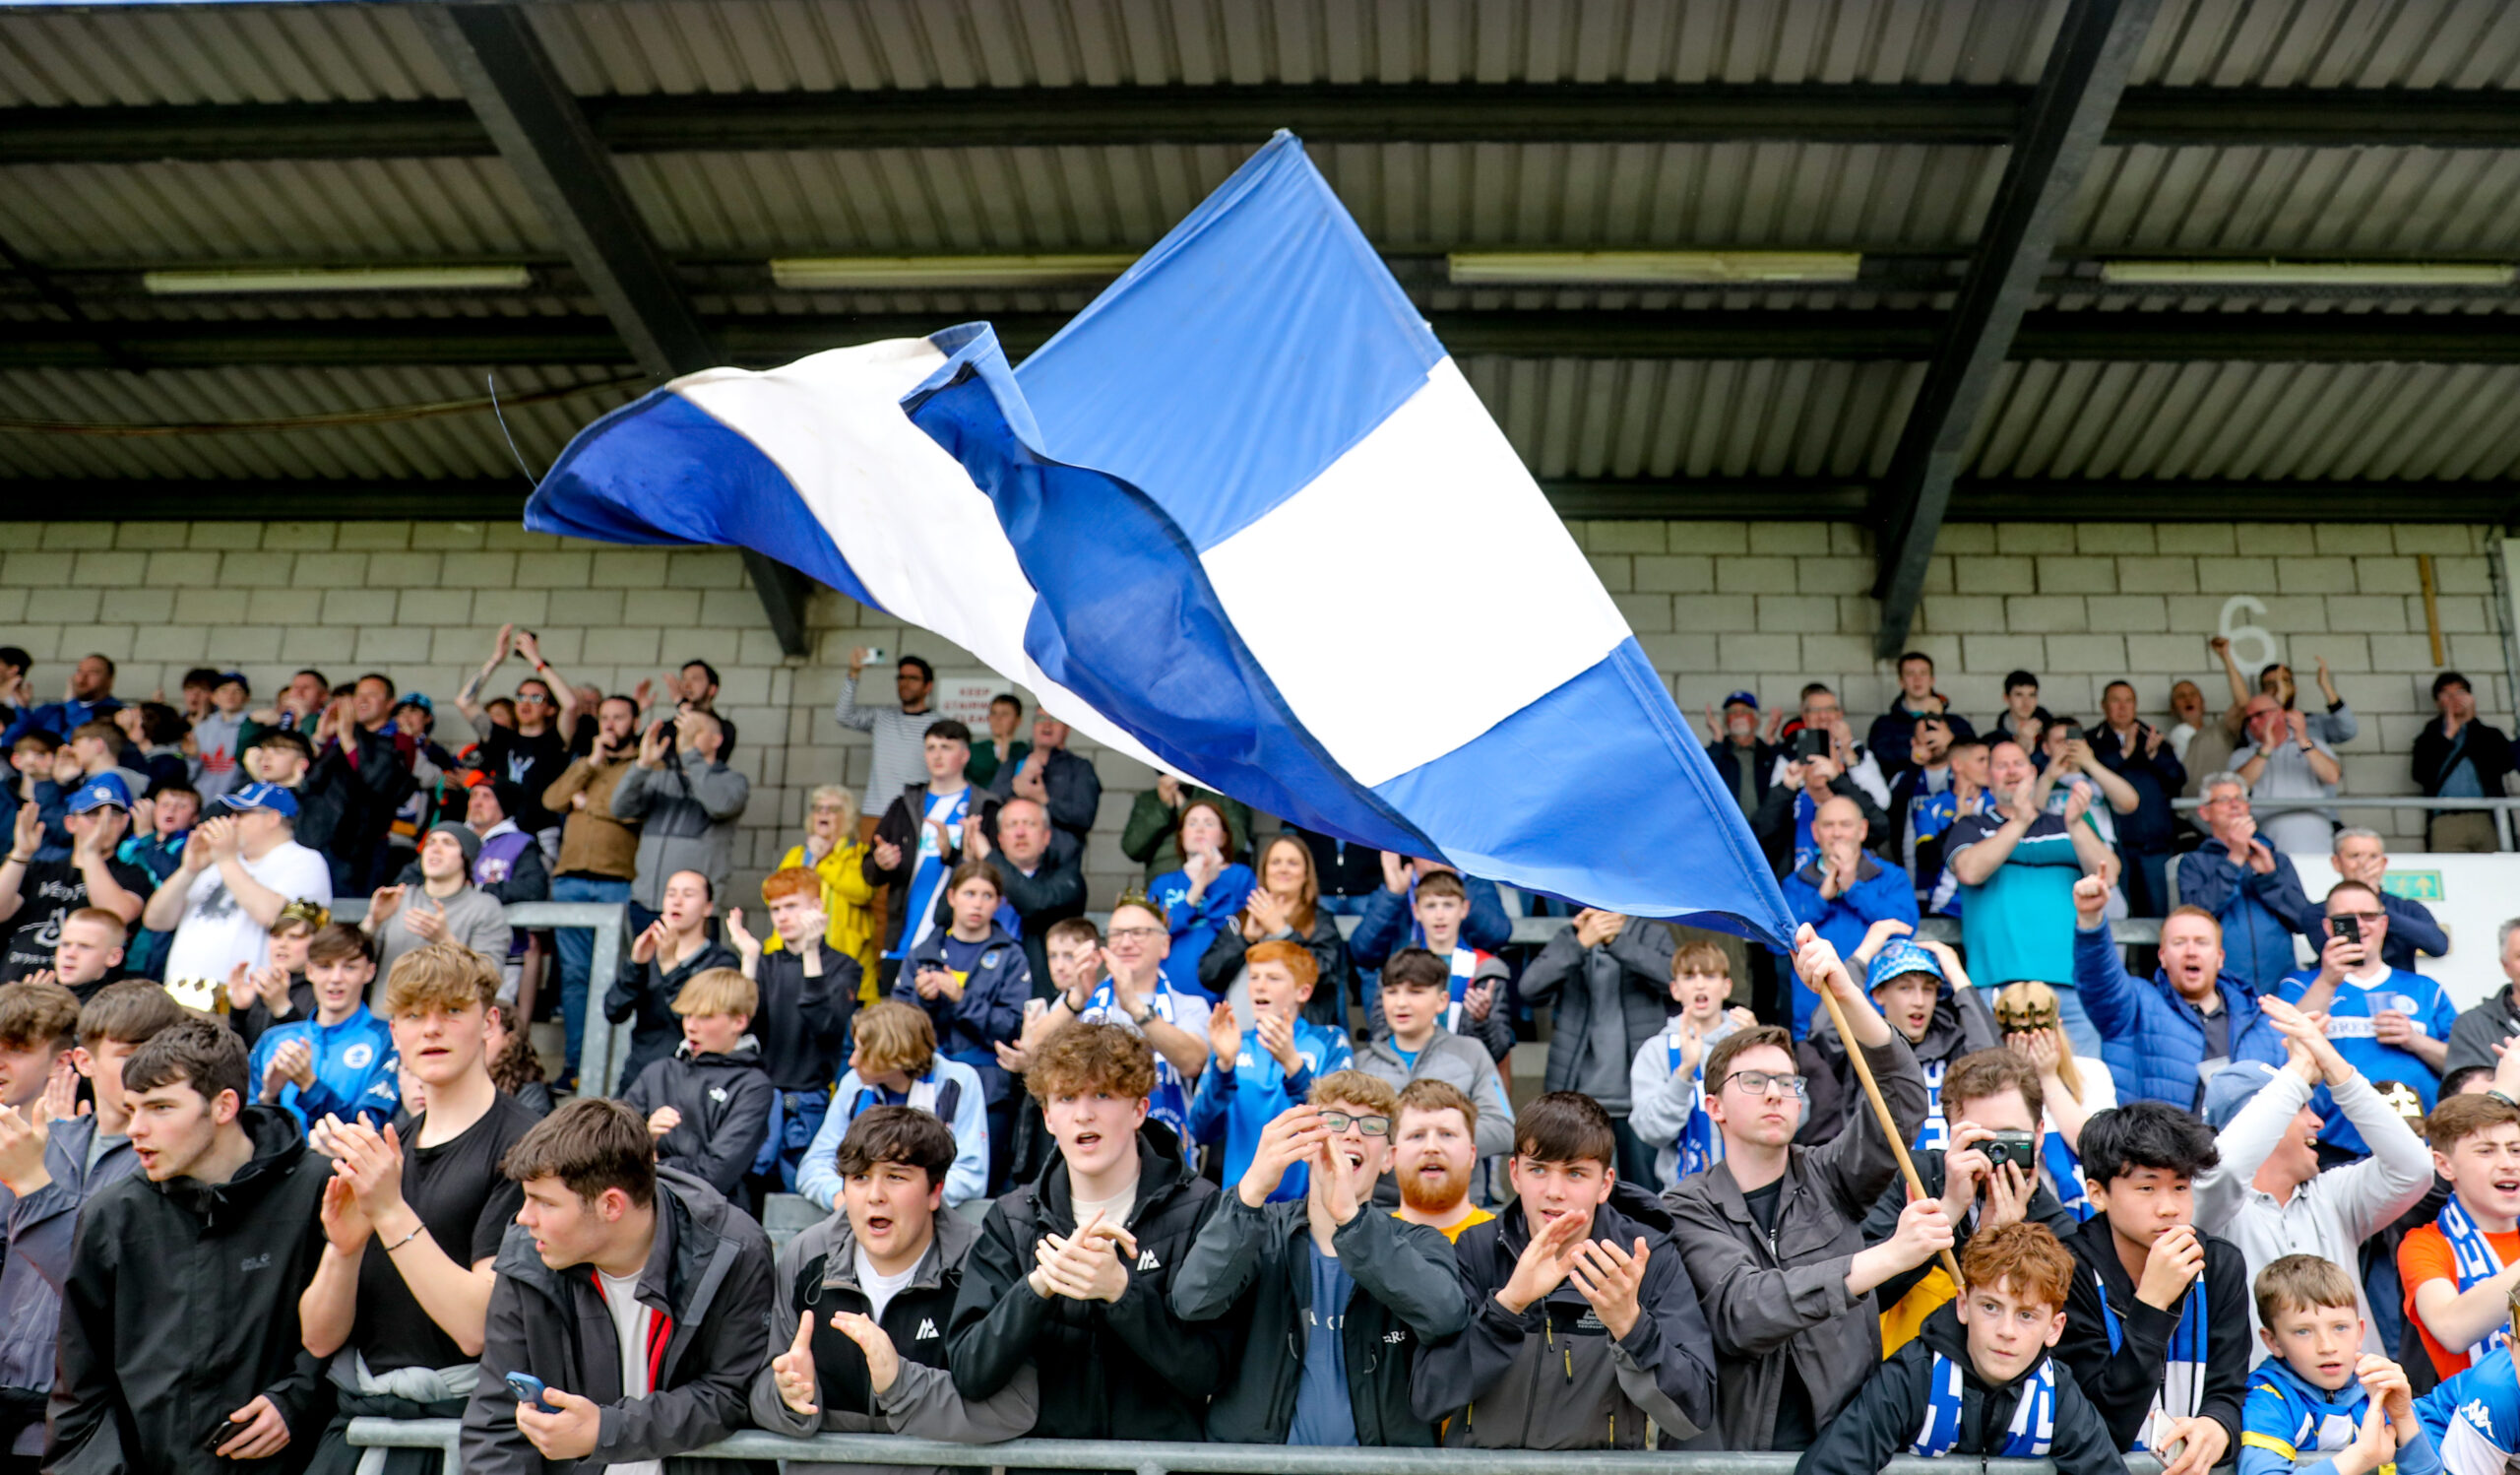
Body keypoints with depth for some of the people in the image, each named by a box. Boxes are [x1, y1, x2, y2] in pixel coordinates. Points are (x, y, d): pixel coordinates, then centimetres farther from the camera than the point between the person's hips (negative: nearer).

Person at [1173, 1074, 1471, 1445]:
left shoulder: (1419, 1245, 5)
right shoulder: (1262, 1230, 5)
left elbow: (1447, 1317, -17)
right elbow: (1192, 1302, -14)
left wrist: (1351, 1217, -27)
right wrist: (1252, 1190, -27)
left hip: (1379, 1462, -1)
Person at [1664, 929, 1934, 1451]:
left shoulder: (1826, 1178, 10)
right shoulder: (1690, 1208, 2)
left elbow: (1904, 1099, -4)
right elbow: (1744, 1312, -14)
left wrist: (1845, 991, -18)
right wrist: (1887, 1257, -23)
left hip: (1846, 1441, 1)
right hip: (1739, 1444, -1)